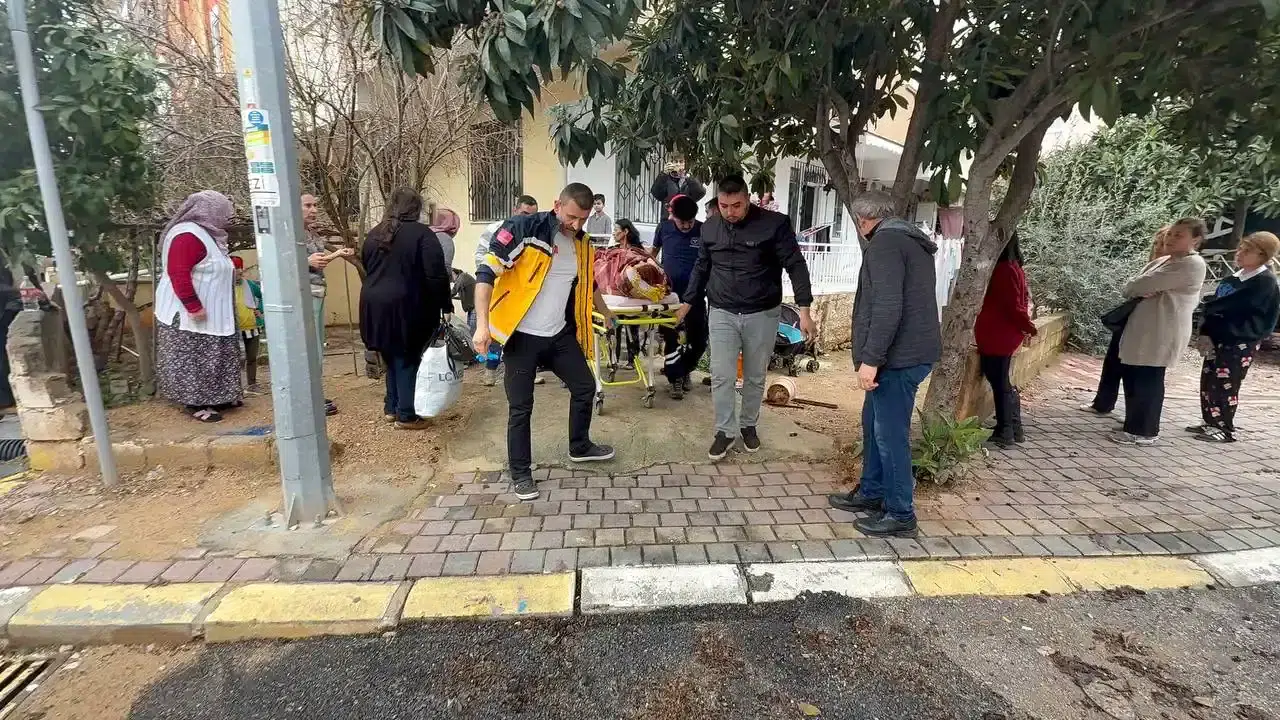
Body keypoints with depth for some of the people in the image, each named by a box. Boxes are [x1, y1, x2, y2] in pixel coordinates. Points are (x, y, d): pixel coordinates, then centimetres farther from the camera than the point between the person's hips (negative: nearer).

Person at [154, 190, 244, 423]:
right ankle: (195, 403, 5)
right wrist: (194, 307, -28)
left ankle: (215, 397, 24)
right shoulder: (187, 236, -20)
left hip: (211, 312, 11)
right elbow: (178, 274, -27)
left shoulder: (204, 233, 13)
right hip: (187, 315, -10)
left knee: (211, 358, 15)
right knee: (192, 360, -2)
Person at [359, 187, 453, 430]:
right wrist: (446, 306, -9)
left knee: (392, 357, 19)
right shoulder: (421, 234, -10)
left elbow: (366, 268, 19)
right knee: (407, 360, 3)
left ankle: (391, 408, 27)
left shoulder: (374, 234, 11)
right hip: (405, 307, -6)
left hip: (375, 305, 6)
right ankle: (406, 416, 9)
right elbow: (436, 275, -15)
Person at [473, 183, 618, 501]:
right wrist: (482, 324, -25)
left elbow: (588, 283, 25)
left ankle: (580, 447, 38)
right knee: (521, 407, 2)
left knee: (585, 387, 15)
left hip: (560, 334, 6)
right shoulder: (524, 229, -15)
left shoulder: (582, 243, 6)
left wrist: (606, 313, 35)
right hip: (522, 336, -6)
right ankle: (520, 473, 19)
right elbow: (486, 273, -17)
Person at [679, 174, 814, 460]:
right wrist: (687, 303, 17)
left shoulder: (775, 224, -11)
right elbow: (701, 269, 14)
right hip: (722, 314, 2)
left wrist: (804, 309, -18)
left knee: (755, 377, 11)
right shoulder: (710, 228, 2)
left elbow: (795, 266, -11)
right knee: (721, 377, 0)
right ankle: (725, 431, 14)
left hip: (762, 315, -2)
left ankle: (749, 425, 31)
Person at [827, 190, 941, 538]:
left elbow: (888, 307, -24)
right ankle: (871, 492, 31)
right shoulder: (912, 241, 18)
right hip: (909, 351, 10)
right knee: (874, 423, 19)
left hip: (899, 356, -10)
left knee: (890, 433, -2)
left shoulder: (885, 242, -13)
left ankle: (900, 515, 8)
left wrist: (871, 358, -23)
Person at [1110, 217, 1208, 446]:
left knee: (1148, 381, -2)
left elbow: (1143, 284, -18)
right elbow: (1129, 287, 10)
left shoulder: (1192, 264, -12)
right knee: (1132, 378, 14)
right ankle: (1136, 425, 27)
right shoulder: (1160, 261, 17)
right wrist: (1142, 292, -11)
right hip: (1142, 329, 9)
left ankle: (1143, 432, 9)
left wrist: (1132, 288, 3)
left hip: (1162, 333, -9)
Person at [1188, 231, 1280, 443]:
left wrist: (1208, 306, -1)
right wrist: (1206, 333, -5)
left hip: (1241, 342, -7)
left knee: (1224, 385, -3)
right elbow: (1216, 306, 7)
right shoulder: (1234, 278, 12)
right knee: (1208, 381, 9)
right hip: (1219, 338, 7)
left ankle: (1225, 429, 9)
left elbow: (1232, 305, -19)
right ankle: (1211, 423, 21)